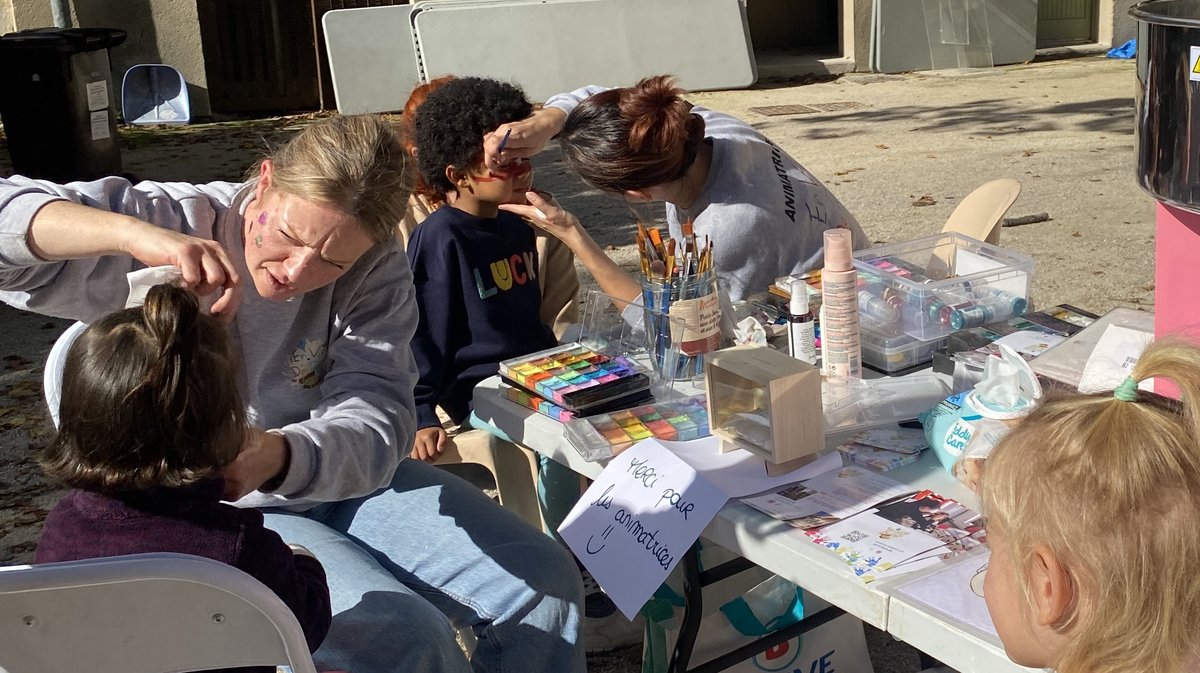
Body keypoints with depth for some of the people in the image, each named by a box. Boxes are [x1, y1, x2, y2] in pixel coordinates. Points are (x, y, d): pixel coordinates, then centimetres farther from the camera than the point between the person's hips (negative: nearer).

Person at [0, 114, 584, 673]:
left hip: (345, 480, 4)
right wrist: (134, 235, -46)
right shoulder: (179, 219, -17)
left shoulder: (375, 270, -10)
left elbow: (375, 418, -23)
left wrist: (278, 455, -45)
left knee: (545, 584, -4)